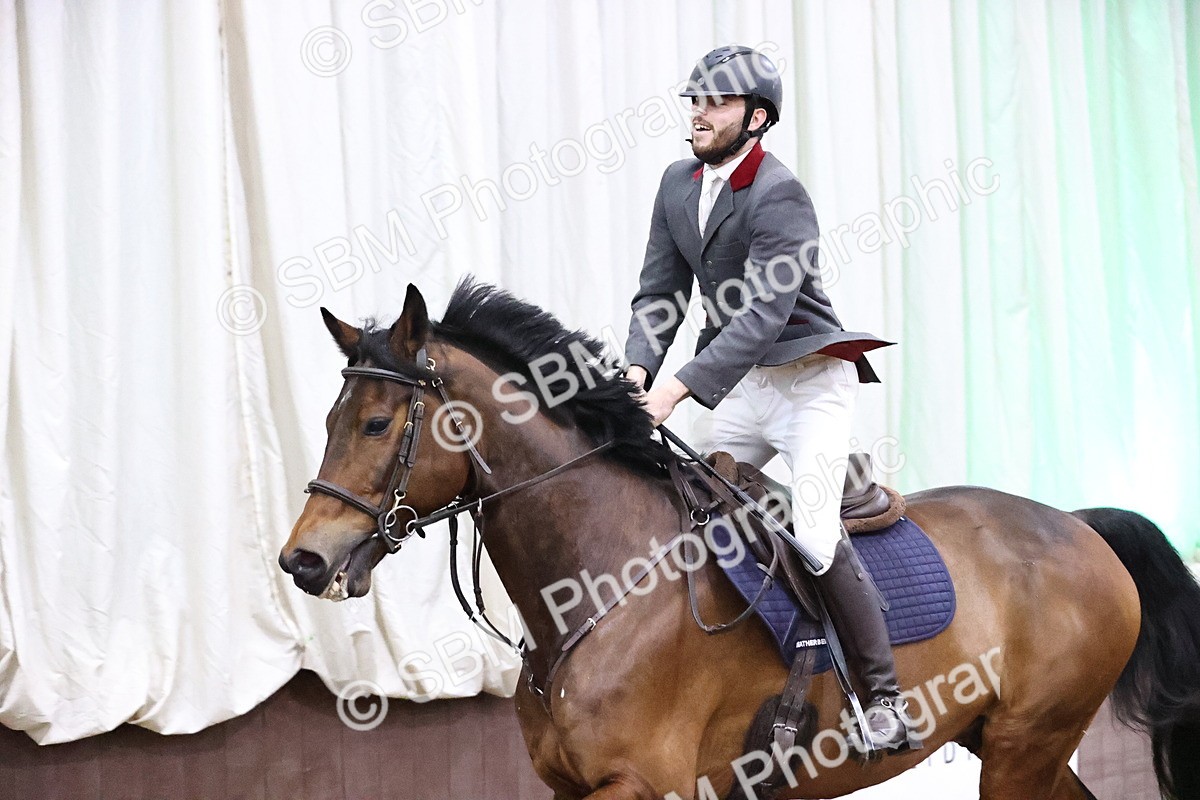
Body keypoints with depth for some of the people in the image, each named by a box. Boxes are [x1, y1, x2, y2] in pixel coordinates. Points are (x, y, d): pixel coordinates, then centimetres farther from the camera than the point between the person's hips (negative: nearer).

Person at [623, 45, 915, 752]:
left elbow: (761, 316, -27)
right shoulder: (679, 184, 5)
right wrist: (638, 368, -15)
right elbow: (659, 291, 5)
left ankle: (886, 697, -9)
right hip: (739, 383, 8)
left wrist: (678, 388, -34)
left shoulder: (780, 197, -20)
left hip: (809, 380, -8)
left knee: (814, 532, -19)